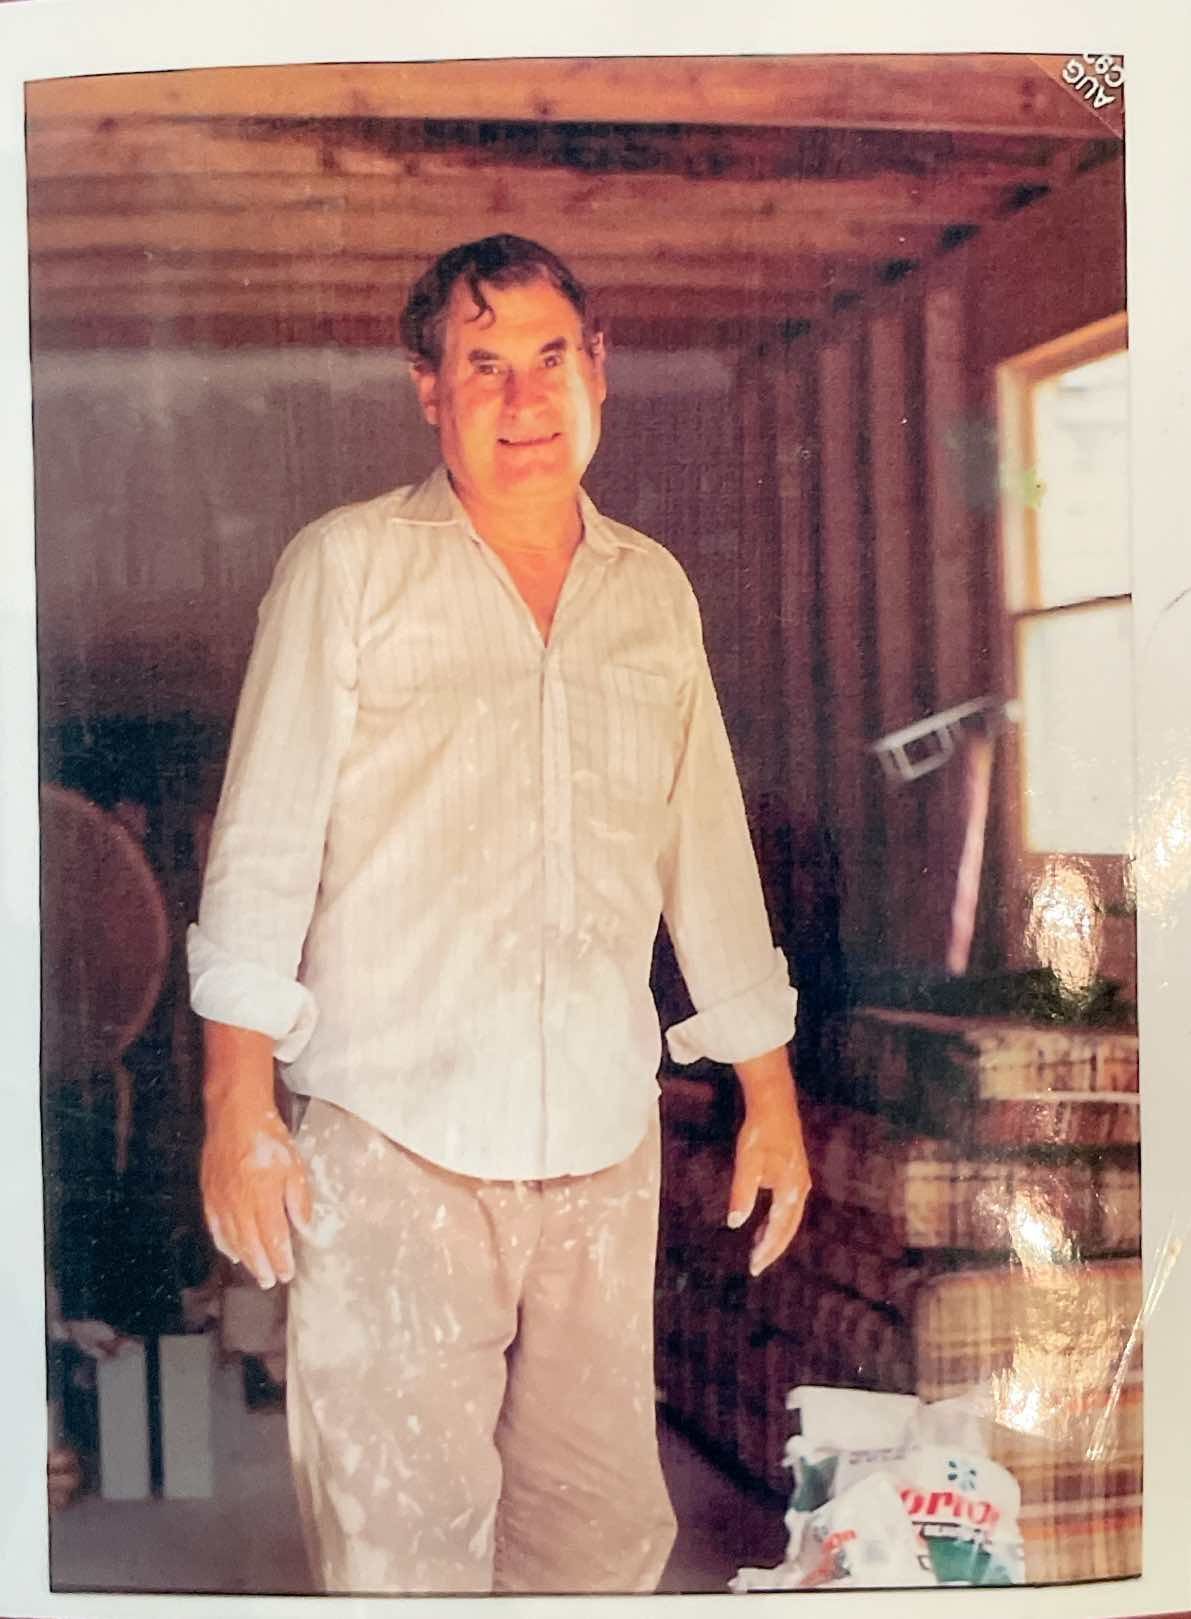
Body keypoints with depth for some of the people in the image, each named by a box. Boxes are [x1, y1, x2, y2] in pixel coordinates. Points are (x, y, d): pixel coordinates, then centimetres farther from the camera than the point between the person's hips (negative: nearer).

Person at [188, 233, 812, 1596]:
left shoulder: (653, 591, 13)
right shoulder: (346, 566, 1)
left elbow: (709, 853, 17)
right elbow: (263, 845, -3)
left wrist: (769, 1095, 16)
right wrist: (238, 1107, -9)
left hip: (604, 1142, 4)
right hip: (394, 1137, -3)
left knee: (605, 1519, 10)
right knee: (401, 1528, -2)